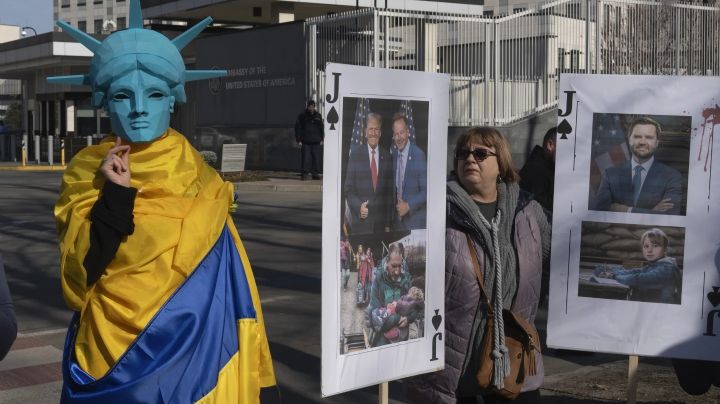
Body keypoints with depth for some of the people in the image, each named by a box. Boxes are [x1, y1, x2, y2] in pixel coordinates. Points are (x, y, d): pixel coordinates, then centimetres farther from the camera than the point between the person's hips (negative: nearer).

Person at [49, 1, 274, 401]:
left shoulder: (197, 175, -1)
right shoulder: (86, 172, -3)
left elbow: (230, 281, 2)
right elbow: (80, 278, -12)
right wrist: (115, 197, -21)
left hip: (189, 350, 1)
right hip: (110, 352, 0)